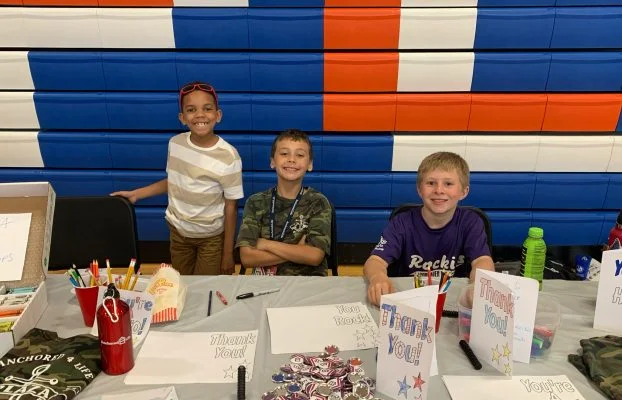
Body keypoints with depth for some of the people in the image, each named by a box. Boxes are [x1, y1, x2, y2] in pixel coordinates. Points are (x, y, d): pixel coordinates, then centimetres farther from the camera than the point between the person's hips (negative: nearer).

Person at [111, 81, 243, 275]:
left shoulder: (228, 157, -23)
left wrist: (228, 253, -10)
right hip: (178, 231, 4)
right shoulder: (175, 143, -9)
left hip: (212, 237, -4)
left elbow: (231, 207, -15)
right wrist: (135, 193, 6)